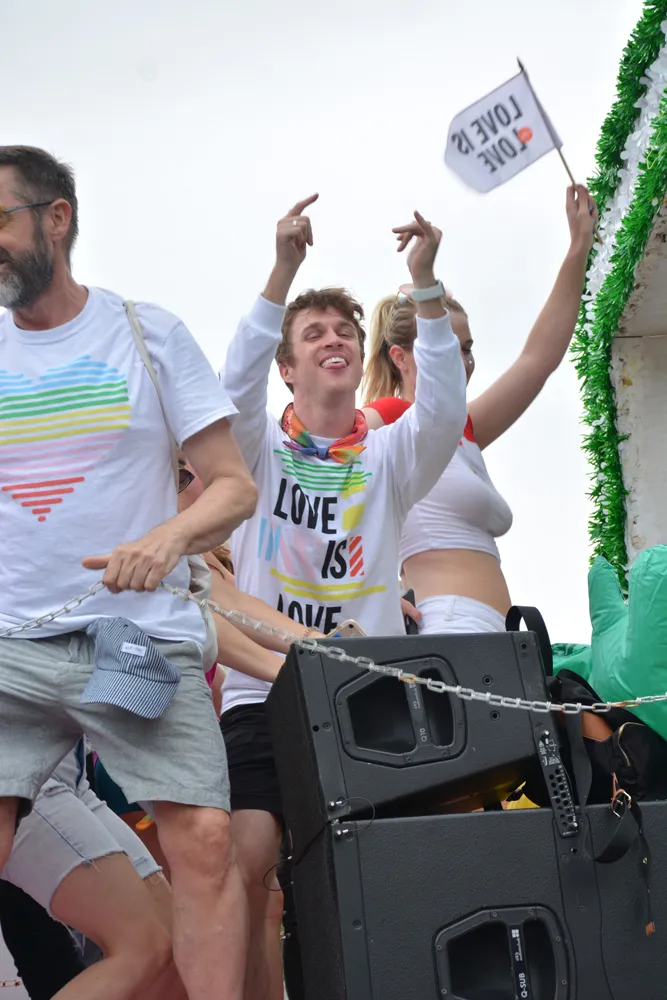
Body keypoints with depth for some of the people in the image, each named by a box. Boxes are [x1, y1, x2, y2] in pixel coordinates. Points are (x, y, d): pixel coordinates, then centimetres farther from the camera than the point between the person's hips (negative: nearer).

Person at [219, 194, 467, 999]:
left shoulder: (389, 457, 11)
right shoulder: (262, 449, 8)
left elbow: (443, 410, -10)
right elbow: (236, 388, -12)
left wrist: (426, 284, -21)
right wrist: (283, 273, -24)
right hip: (264, 694, -1)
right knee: (246, 864, -17)